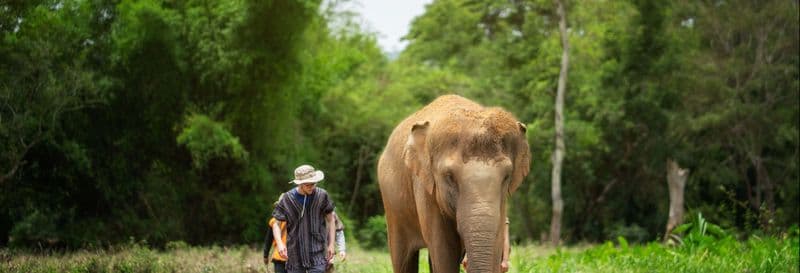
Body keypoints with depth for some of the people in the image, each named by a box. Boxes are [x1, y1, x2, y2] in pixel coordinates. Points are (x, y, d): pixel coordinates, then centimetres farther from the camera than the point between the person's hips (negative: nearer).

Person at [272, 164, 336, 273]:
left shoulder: (322, 196, -1)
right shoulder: (287, 199, -3)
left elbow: (330, 219, 10)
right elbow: (276, 224, 1)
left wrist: (331, 244, 5)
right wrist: (279, 243, -17)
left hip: (317, 252, -1)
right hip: (295, 254, 1)